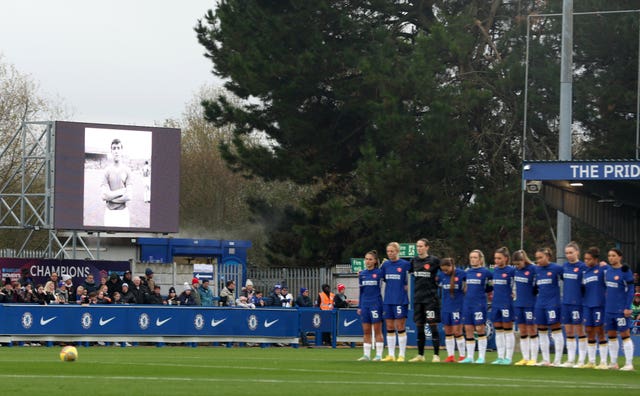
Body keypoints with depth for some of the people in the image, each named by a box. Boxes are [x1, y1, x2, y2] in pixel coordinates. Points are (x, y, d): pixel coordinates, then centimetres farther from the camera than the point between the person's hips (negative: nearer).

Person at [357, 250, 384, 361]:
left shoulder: (379, 272, -4)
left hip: (376, 304, -5)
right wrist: (359, 306, 12)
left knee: (377, 330, -2)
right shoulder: (362, 274, 10)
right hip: (365, 305, 5)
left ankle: (379, 355, 1)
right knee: (366, 331, 6)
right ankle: (366, 354, 9)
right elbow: (361, 292, 14)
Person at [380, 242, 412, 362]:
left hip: (400, 301, -5)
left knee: (400, 328, -3)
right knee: (389, 328, 6)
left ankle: (401, 355, 2)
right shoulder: (385, 265, 8)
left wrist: (406, 285, -3)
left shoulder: (405, 264, -7)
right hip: (388, 300, 5)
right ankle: (391, 355, 11)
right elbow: (381, 277, 19)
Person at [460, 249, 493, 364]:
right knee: (468, 329, 5)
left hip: (479, 304, -6)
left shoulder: (485, 272, -5)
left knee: (480, 329, -5)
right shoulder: (467, 272, 11)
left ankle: (481, 357, -1)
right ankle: (469, 357, 9)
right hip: (467, 303, 6)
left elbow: (491, 286, 3)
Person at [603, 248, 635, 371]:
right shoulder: (608, 271, 9)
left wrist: (627, 307, -14)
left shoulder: (625, 271, -9)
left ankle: (629, 364, -1)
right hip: (609, 309, 7)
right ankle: (613, 363, 17)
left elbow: (630, 290, -9)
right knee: (611, 336, 9)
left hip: (621, 309, -7)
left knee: (625, 335, -4)